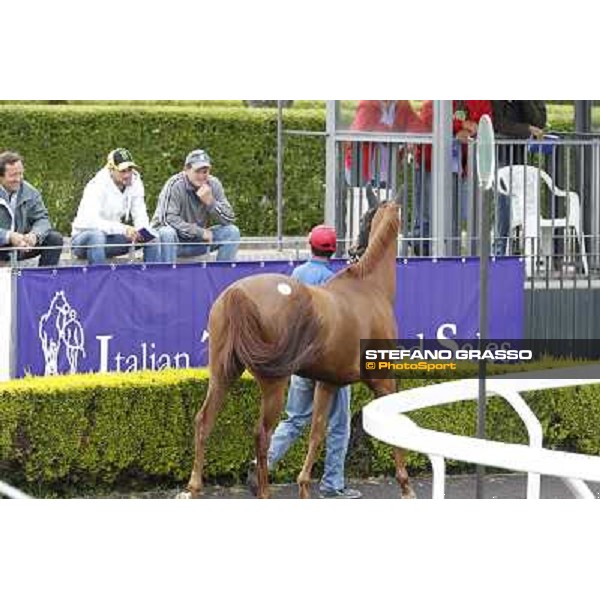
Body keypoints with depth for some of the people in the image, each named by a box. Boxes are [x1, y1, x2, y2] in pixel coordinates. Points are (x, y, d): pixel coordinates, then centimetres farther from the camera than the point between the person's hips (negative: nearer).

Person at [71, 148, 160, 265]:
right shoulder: (97, 186, -22)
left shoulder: (134, 182, -4)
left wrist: (142, 231, -30)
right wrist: (123, 229, -47)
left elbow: (140, 216, -5)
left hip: (112, 239, 6)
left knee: (152, 239, -8)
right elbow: (91, 221, -36)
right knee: (97, 236, -40)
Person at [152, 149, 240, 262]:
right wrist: (201, 232, -25)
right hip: (175, 240, -5)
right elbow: (169, 219, -26)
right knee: (167, 233, -37)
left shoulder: (214, 184, -5)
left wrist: (210, 202, -26)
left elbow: (229, 219, -8)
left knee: (232, 232, -12)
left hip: (197, 241, 5)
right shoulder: (175, 185, -18)